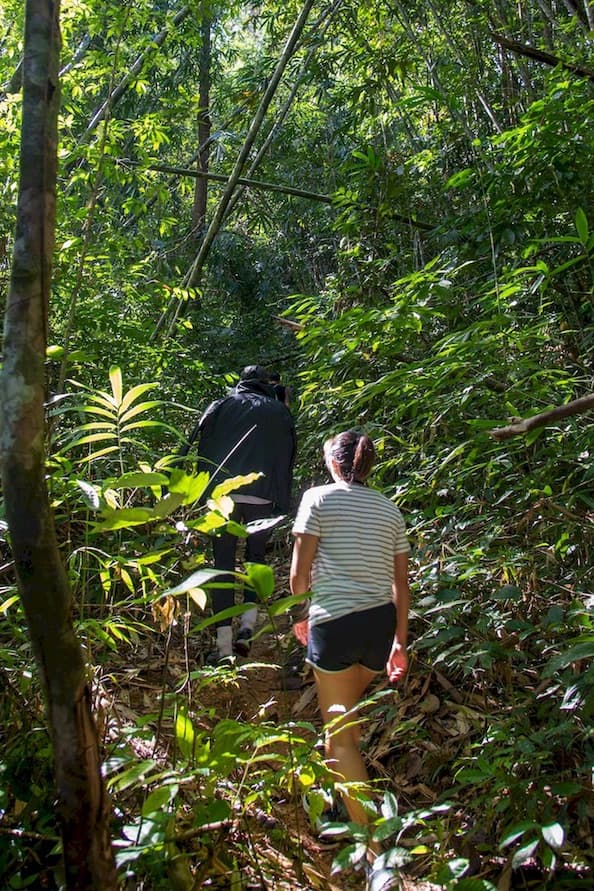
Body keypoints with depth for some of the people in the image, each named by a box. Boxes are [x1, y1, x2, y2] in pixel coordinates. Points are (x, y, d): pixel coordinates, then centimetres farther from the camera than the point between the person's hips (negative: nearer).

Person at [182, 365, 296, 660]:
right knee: (256, 557, 17)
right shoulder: (279, 411, 14)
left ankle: (224, 644, 1)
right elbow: (287, 460, 8)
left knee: (223, 564, 4)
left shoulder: (221, 406, 14)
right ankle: (248, 624, -1)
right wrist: (282, 507, 8)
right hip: (262, 497, 0)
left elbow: (203, 450, 7)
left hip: (223, 494, 0)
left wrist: (201, 494, 7)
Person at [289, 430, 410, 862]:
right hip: (381, 624, 6)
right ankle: (333, 778, 49)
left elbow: (300, 571, -6)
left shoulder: (319, 497, -3)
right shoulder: (390, 508, 11)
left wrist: (301, 615, 11)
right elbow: (401, 583, 10)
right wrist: (400, 642, 15)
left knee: (342, 733, 5)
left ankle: (374, 843, 4)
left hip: (335, 623, -5)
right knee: (348, 710, 29)